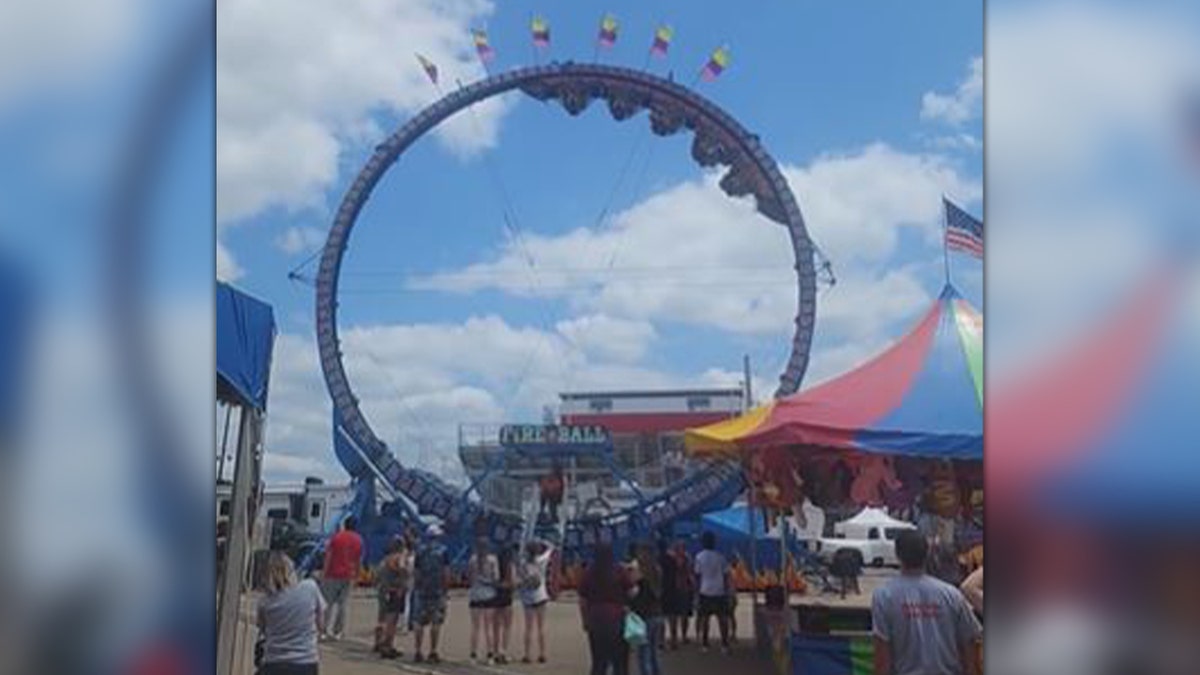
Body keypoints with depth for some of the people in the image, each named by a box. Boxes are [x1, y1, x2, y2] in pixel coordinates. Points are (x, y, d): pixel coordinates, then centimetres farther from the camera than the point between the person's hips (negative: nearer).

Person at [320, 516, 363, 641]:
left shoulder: (337, 537, -6)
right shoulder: (358, 540, 3)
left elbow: (328, 556, -8)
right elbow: (359, 560, 7)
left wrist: (324, 573, -4)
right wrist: (355, 576, 16)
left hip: (333, 574, -3)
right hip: (348, 576, 3)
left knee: (330, 602, 4)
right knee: (342, 604, 8)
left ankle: (328, 629, -4)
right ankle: (338, 632, 10)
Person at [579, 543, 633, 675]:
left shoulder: (589, 574, 2)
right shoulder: (619, 571, -5)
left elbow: (582, 601, 3)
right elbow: (631, 592, -6)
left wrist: (585, 621, 11)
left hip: (596, 620, 3)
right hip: (616, 619, -3)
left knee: (598, 661, 11)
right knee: (620, 661, 6)